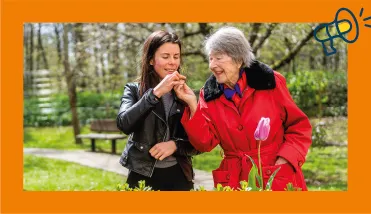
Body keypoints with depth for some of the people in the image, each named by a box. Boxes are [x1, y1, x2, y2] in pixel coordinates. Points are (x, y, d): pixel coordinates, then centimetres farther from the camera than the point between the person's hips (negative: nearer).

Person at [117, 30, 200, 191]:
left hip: (178, 176, 2)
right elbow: (124, 124, -18)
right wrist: (155, 93, -24)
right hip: (142, 176, -2)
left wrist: (175, 145, -13)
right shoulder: (134, 90, 0)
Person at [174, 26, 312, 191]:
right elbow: (205, 143, -7)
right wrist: (193, 105, -16)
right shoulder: (209, 94, 1)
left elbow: (299, 127, 0)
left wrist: (283, 161, -10)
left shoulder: (271, 82, -5)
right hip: (235, 181, 2)